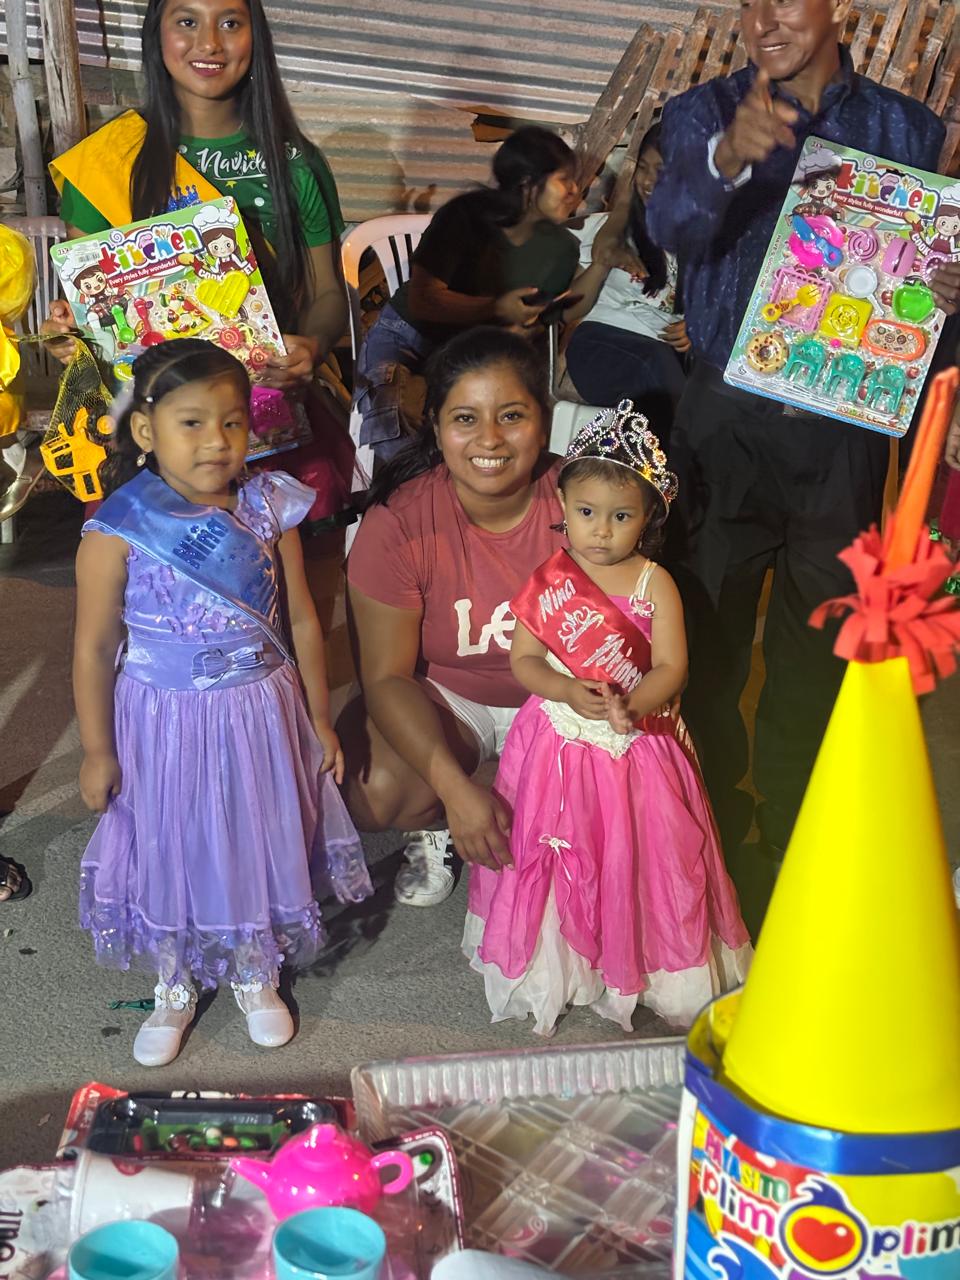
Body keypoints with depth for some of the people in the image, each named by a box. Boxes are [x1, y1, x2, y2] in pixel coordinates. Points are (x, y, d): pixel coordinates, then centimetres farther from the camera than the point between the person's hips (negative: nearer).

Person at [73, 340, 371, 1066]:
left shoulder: (267, 510, -8)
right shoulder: (117, 532, -16)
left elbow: (301, 621, 1)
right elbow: (95, 649, -8)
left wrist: (319, 720, 6)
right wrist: (97, 752, -4)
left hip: (261, 715, 2)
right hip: (164, 724, -2)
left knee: (259, 841, 17)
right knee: (170, 851, 14)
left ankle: (255, 976, 43)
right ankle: (174, 990, 40)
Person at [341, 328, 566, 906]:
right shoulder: (397, 524, -20)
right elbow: (387, 676, -18)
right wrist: (455, 788, -31)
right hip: (444, 701, -1)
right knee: (374, 795, -28)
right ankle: (436, 827, 10)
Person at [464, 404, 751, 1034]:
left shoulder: (655, 584, -7)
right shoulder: (549, 582, -5)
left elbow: (672, 667, -9)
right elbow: (522, 659, -4)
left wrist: (632, 705, -27)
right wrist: (570, 692, -22)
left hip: (636, 746, -1)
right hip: (558, 744, 1)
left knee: (641, 858, 8)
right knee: (559, 858, 11)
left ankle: (650, 964, 28)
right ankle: (555, 963, 29)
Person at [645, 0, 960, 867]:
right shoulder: (704, 114, 1)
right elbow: (674, 227, -19)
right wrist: (727, 157, -41)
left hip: (841, 429, 1)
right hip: (726, 420, -1)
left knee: (820, 649, 10)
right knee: (709, 638, 5)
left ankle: (795, 841, 27)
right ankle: (709, 831, 24)